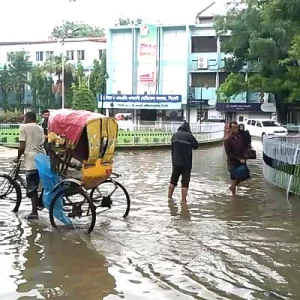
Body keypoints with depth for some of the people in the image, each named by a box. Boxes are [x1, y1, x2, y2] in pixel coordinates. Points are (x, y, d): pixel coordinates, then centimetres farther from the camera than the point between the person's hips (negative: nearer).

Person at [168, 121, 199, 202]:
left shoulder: (175, 135, 3)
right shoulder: (189, 136, -13)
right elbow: (196, 145, -3)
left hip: (176, 162, 5)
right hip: (186, 163, -5)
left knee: (173, 180, 18)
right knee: (185, 182, 0)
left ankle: (169, 197, 23)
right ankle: (183, 201, -2)